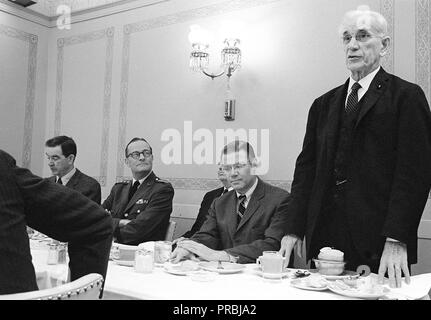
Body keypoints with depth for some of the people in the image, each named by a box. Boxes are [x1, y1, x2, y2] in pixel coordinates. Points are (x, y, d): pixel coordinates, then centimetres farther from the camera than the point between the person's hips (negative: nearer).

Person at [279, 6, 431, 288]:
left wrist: (396, 241, -17)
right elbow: (306, 167, 9)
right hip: (325, 240, 4)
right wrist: (295, 230, 0)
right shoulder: (324, 104, 14)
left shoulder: (407, 96, 0)